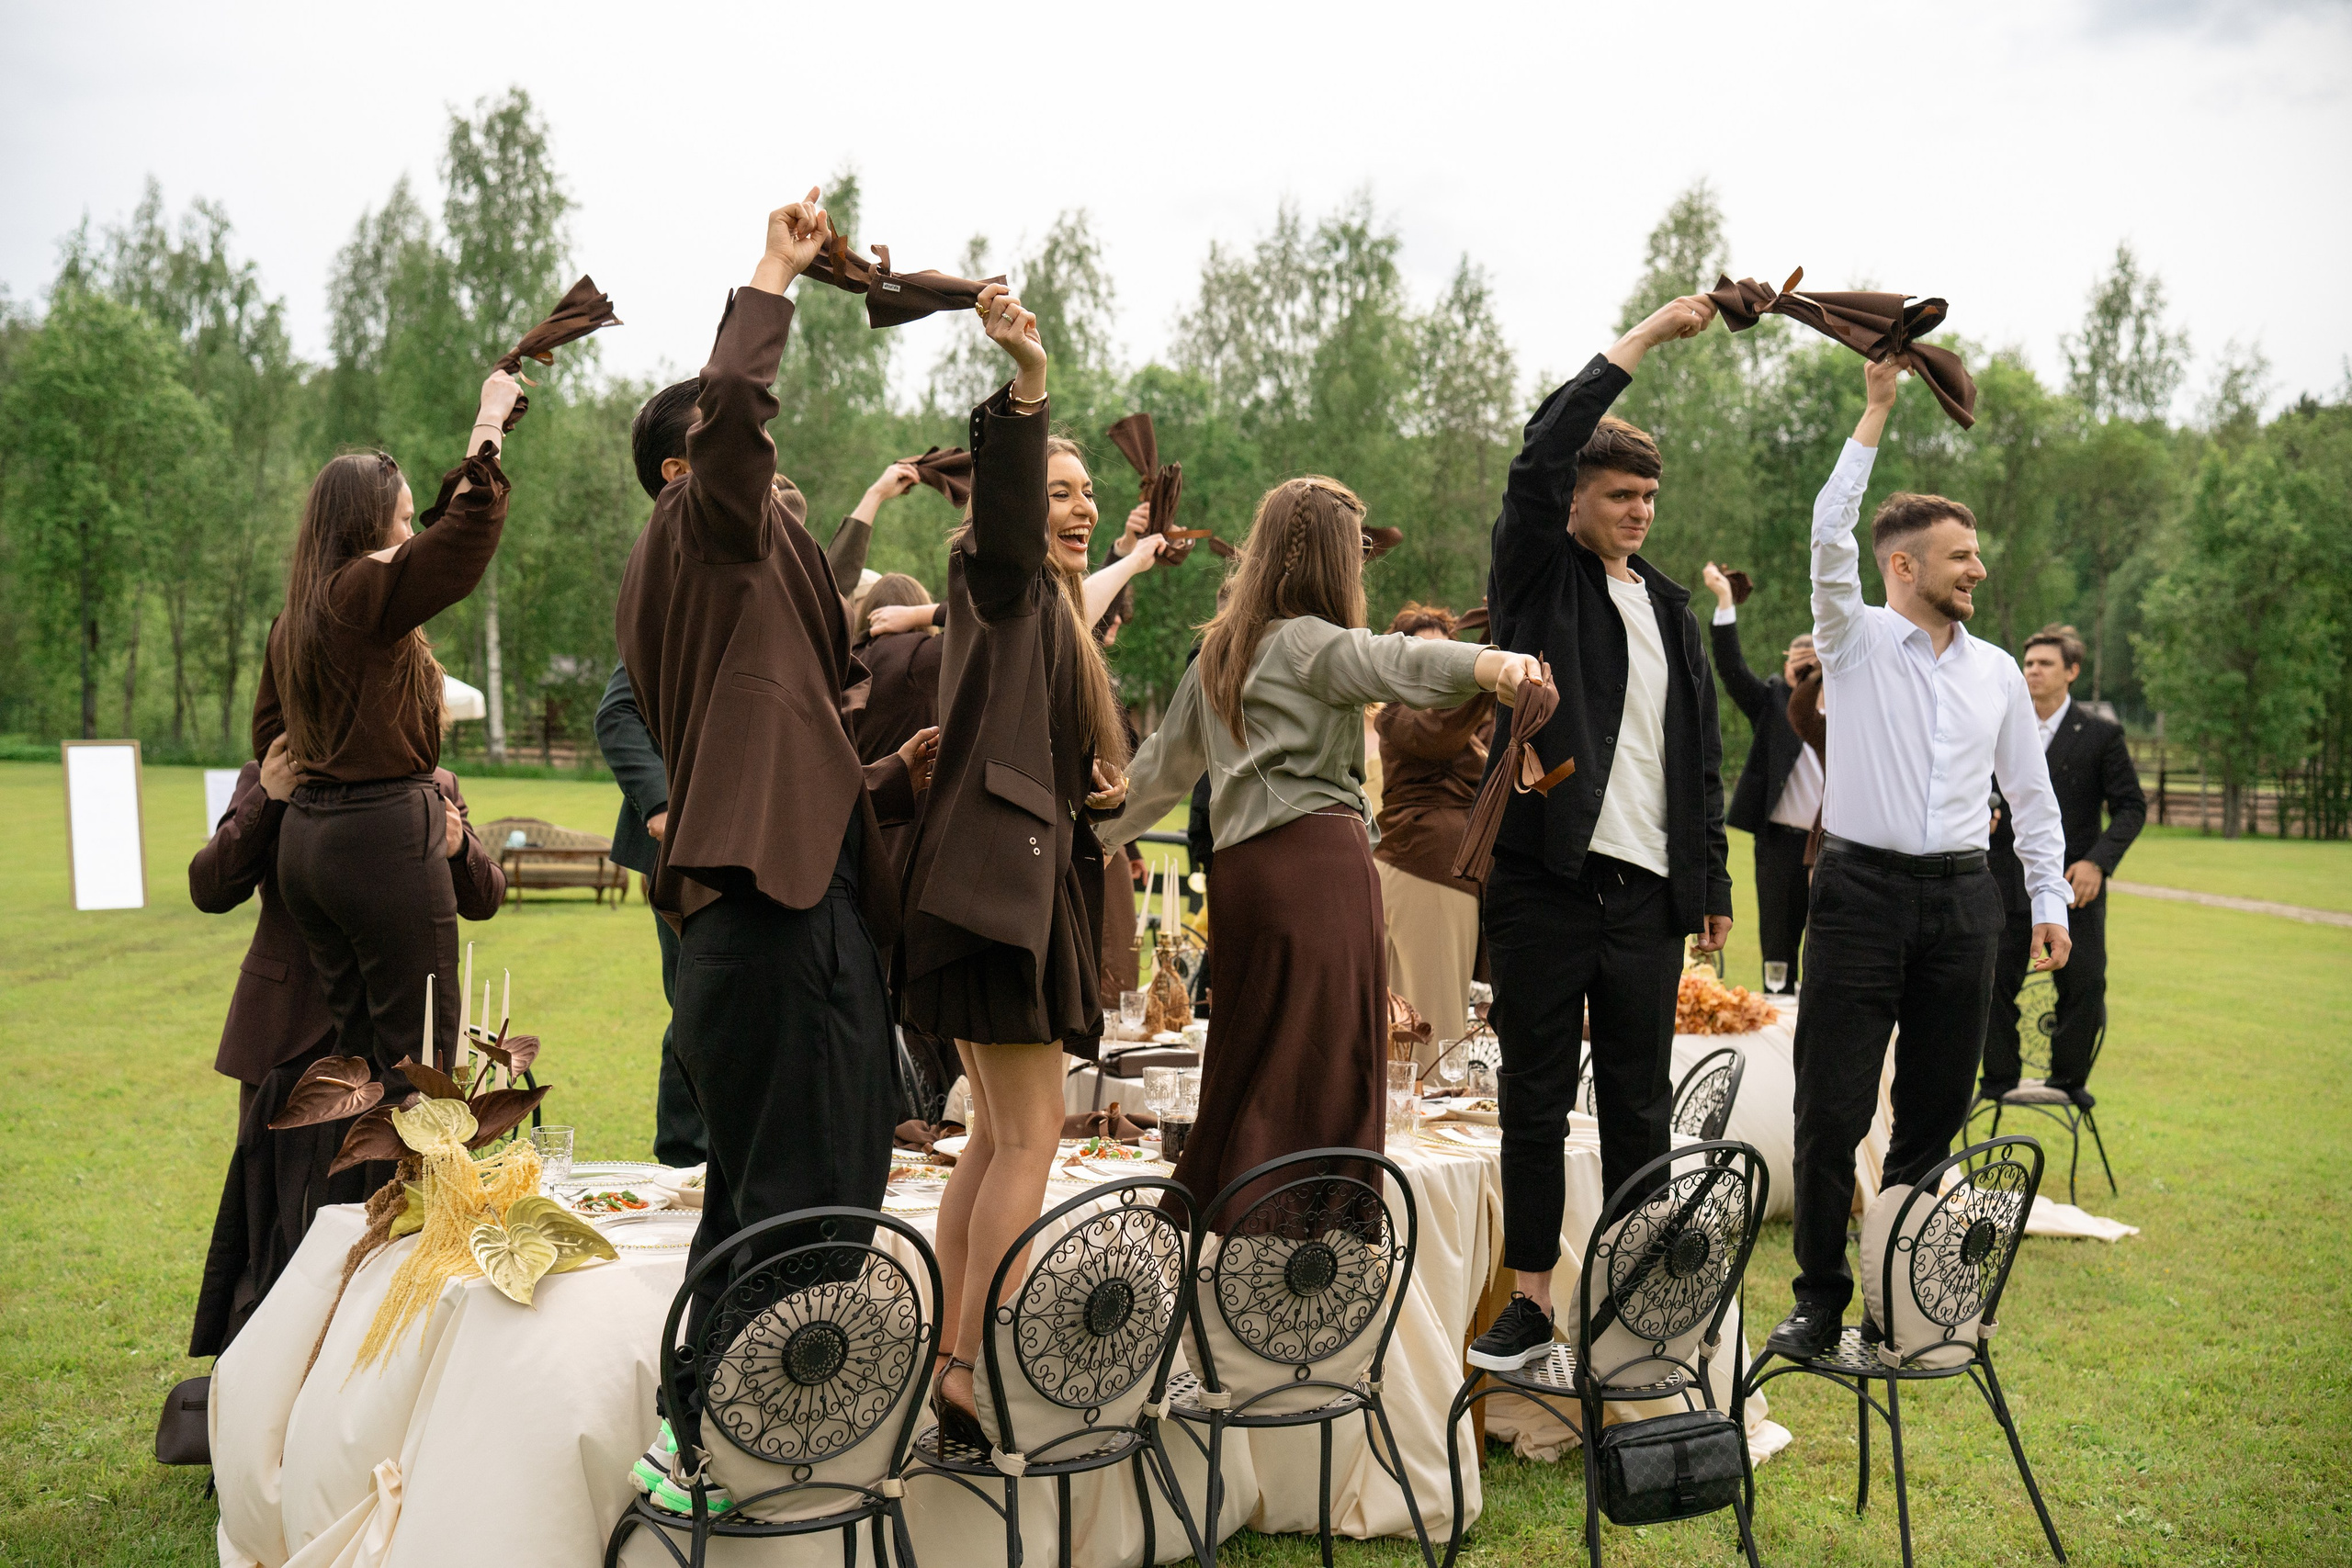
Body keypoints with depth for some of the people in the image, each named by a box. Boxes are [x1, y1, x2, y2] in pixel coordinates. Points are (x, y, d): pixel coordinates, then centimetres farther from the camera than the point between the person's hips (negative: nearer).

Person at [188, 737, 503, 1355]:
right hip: (290, 1036, 0)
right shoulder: (267, 780, 3)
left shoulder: (431, 788, 4)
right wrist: (266, 800, -20)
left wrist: (458, 848, -20)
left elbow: (483, 901, 2)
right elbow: (209, 890, -6)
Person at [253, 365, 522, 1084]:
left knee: (357, 1046, 14)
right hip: (383, 836, -9)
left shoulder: (292, 620, 15)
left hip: (305, 836, 9)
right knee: (421, 1056, -5)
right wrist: (489, 422, -7)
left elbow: (269, 733, 21)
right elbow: (466, 528, -17)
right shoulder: (366, 592, -11)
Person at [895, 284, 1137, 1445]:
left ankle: (952, 1362, 19)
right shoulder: (1001, 582, -3)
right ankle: (970, 1376, -6)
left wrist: (1104, 785, 8)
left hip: (1029, 883, 10)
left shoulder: (1056, 611, 24)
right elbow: (1003, 502, -26)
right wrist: (1025, 383, -42)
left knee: (997, 1134, 12)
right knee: (1030, 1134, -10)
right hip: (998, 880, -10)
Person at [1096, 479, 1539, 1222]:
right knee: (1323, 1076, -6)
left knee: (1249, 1063, 15)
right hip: (1320, 858, -8)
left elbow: (1164, 763, 28)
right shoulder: (1309, 642, -3)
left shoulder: (1220, 650, 20)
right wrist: (1494, 664, -41)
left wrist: (1096, 830, 42)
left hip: (1239, 863, 8)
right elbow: (1391, 660, -25)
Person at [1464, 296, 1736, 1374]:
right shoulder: (1538, 577, 2)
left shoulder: (1671, 605, 17)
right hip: (1546, 880, -4)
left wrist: (1712, 883, 15)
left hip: (1649, 891, 5)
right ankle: (1531, 1302, 15)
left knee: (1641, 1106, 10)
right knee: (1536, 1099, 4)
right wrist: (1644, 337, -13)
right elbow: (1540, 457, -16)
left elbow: (1702, 751, 19)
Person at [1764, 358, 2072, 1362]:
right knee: (1832, 1108, -4)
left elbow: (2033, 796, 18)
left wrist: (2050, 901, 12)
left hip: (1961, 902, 4)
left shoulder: (1998, 672, 13)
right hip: (1863, 891, -4)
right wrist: (1876, 412, -14)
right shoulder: (1855, 641, 2)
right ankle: (1820, 1300, 7)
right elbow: (1830, 537, -14)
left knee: (1935, 1111, 9)